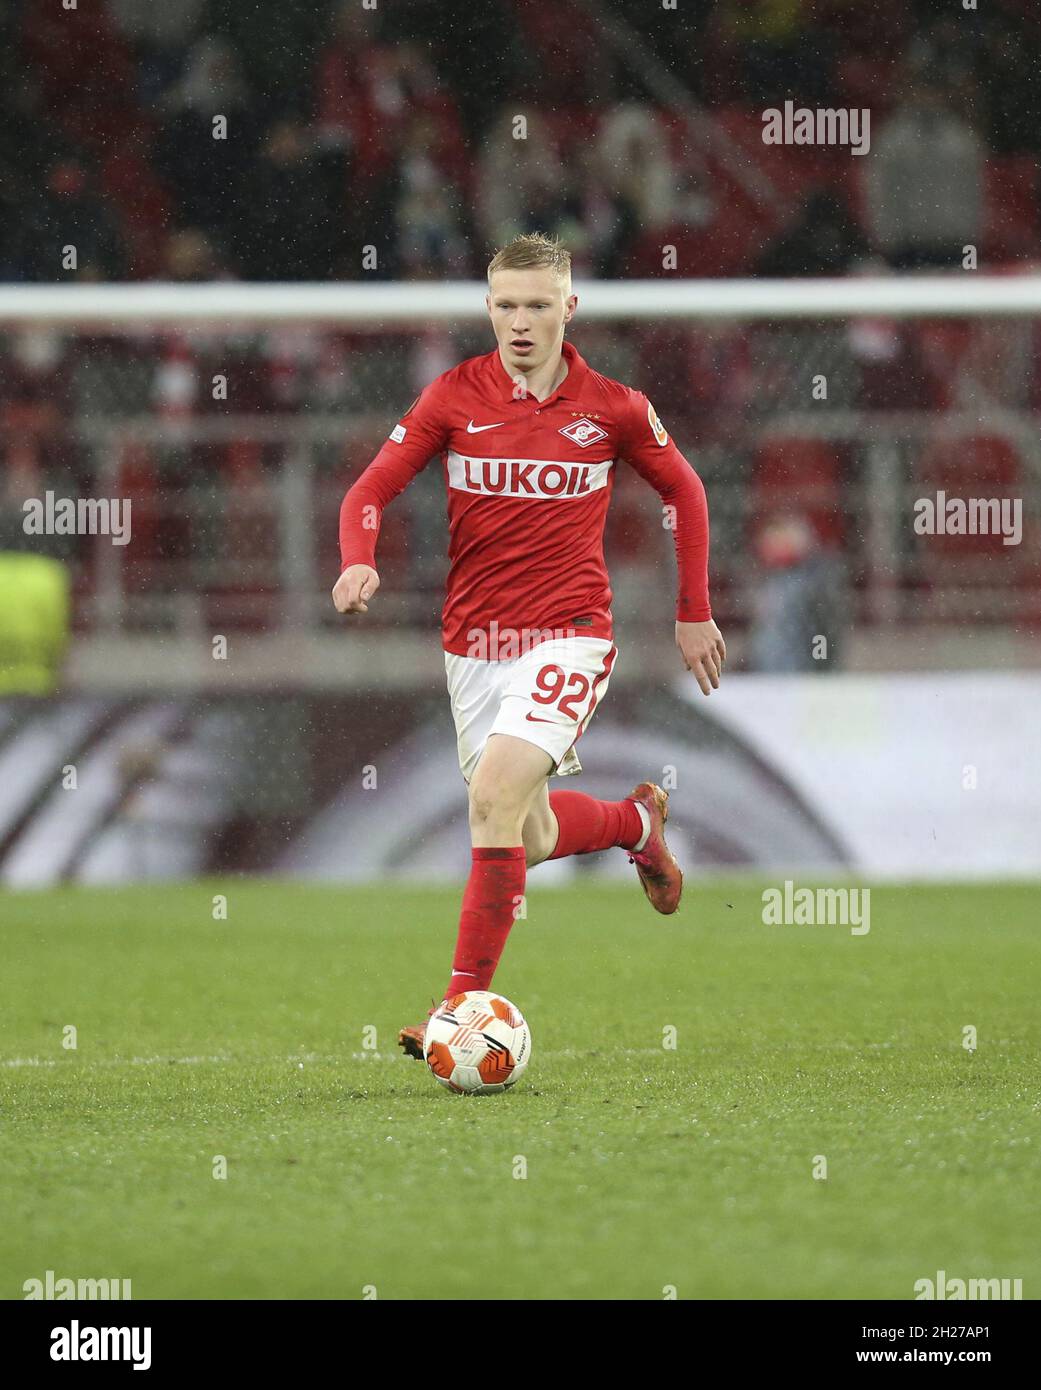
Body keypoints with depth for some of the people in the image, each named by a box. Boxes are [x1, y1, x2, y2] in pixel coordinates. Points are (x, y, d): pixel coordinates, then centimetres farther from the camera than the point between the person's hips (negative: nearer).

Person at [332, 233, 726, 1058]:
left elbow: (683, 491, 13)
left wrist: (694, 613, 13)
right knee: (531, 838, 12)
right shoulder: (456, 396, -1)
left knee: (496, 792, -25)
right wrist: (360, 562, -22)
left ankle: (464, 1002, -19)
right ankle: (636, 821, 46)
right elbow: (371, 492, 0)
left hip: (569, 634, -3)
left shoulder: (612, 408, -2)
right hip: (473, 641, 3)